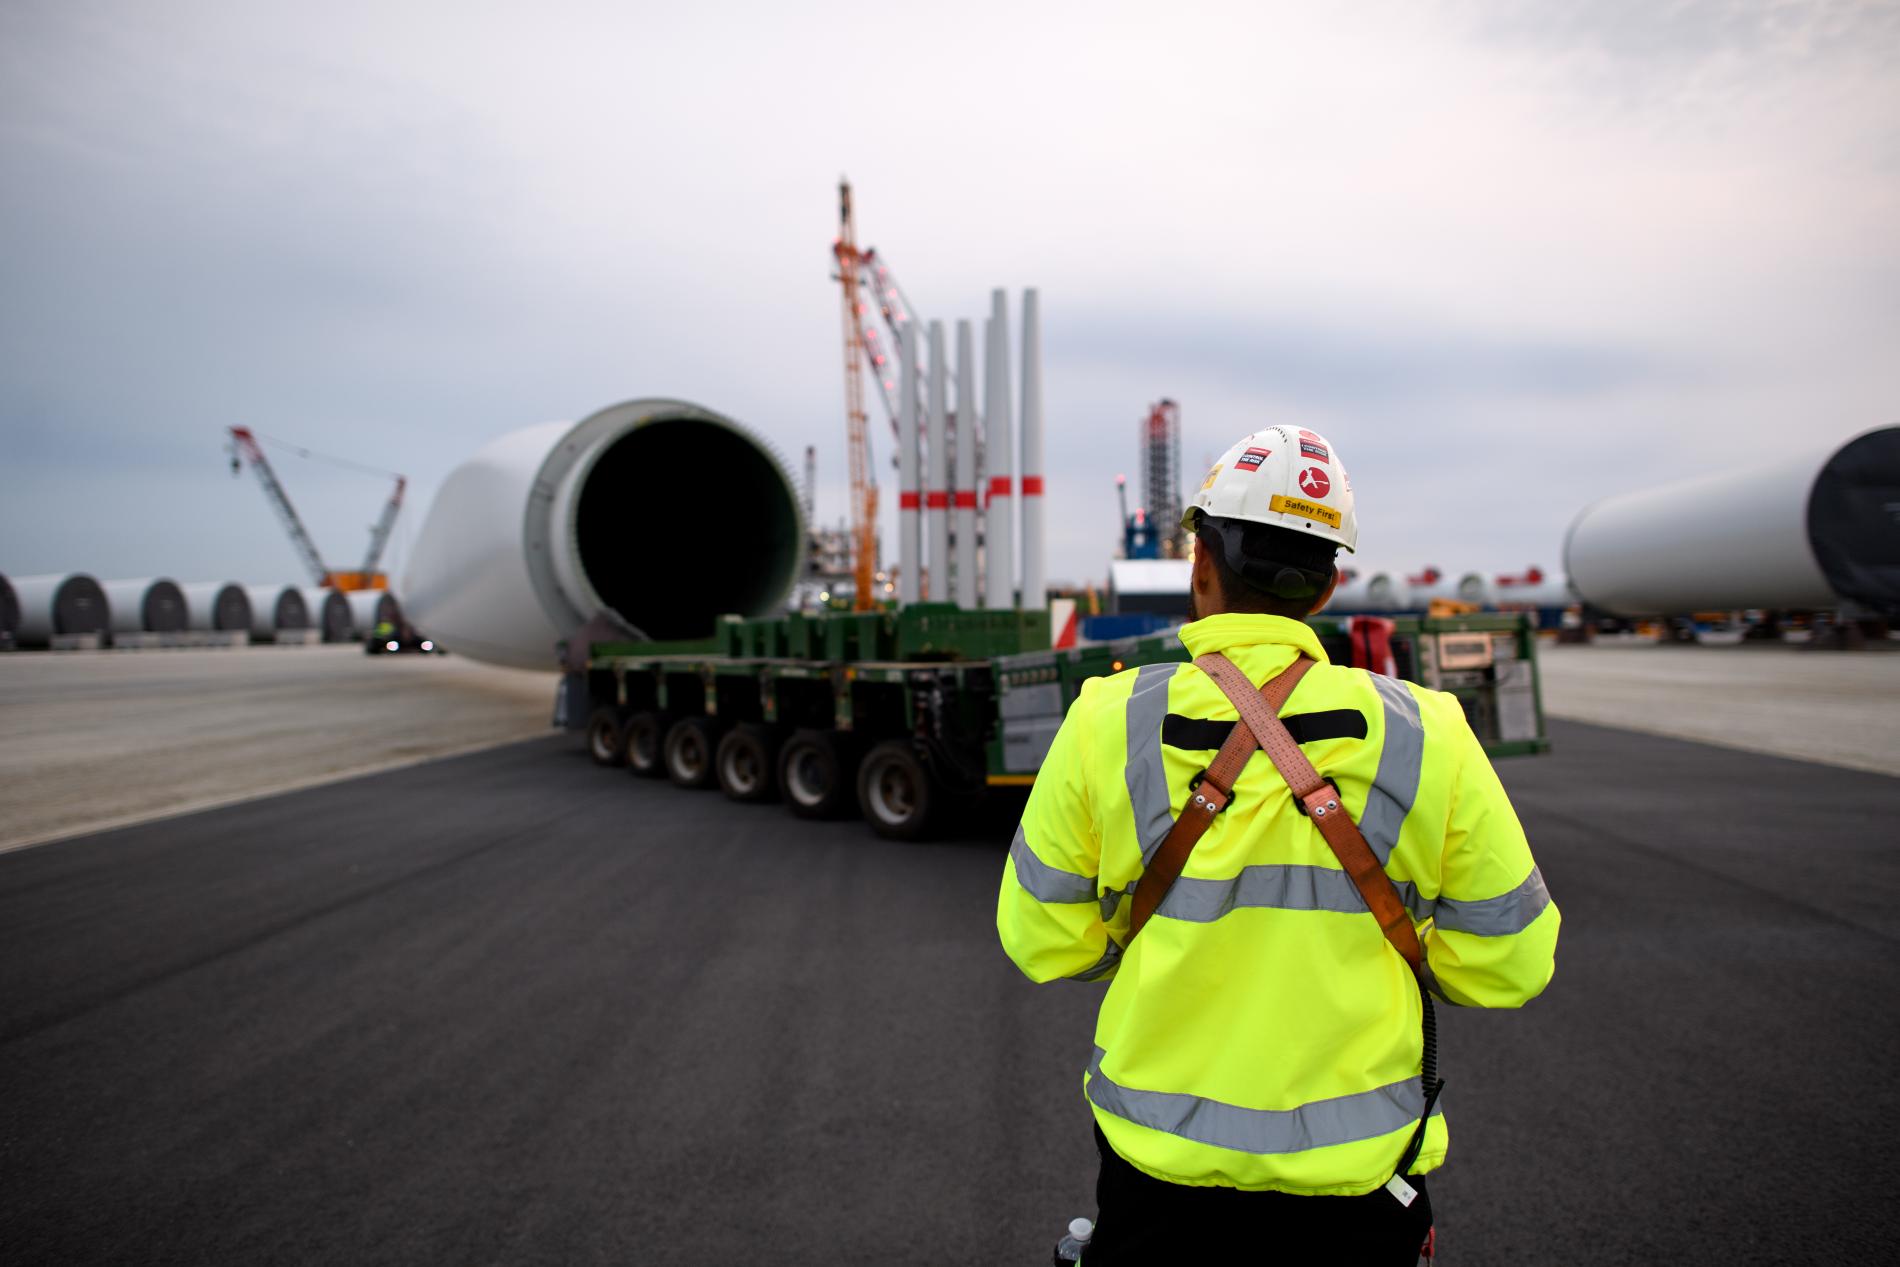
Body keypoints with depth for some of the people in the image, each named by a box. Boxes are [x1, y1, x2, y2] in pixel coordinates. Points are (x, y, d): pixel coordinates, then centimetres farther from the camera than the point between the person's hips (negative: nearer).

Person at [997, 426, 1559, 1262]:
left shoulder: (1107, 725, -14)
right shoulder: (1429, 738, -12)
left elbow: (1042, 943, -6)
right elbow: (1508, 965, -3)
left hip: (1159, 1174, 0)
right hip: (1357, 1178, 1)